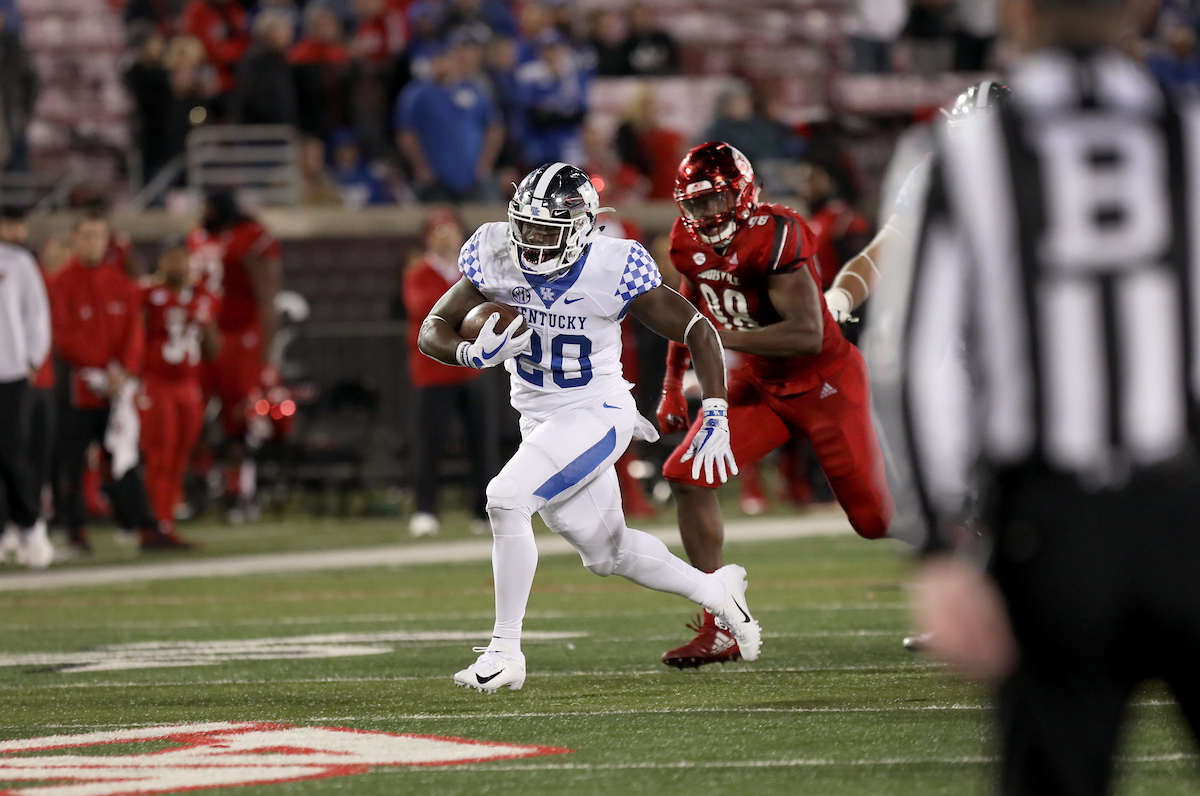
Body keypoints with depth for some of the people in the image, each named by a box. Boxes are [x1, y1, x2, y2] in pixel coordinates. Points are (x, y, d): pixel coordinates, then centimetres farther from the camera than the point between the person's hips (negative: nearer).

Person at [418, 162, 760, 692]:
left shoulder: (613, 271, -21)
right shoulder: (496, 259, -10)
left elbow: (696, 331, -12)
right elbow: (433, 331, -6)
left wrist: (715, 420, -18)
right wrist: (475, 354, -29)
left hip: (596, 415, -6)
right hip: (538, 422, 6)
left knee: (506, 499, -26)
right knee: (606, 553, 16)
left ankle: (506, 650, -17)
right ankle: (716, 592, 40)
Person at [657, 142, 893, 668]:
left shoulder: (774, 236, -27)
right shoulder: (691, 243, -4)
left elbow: (807, 334, -33)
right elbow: (691, 310, 17)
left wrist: (723, 338, -33)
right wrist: (672, 385, 14)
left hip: (826, 384, -6)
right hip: (759, 385, 7)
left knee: (877, 520, -1)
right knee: (686, 476, -12)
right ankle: (720, 630, -6)